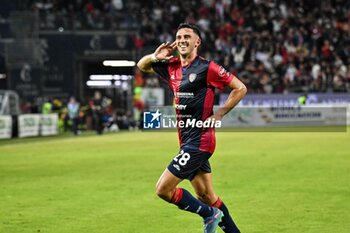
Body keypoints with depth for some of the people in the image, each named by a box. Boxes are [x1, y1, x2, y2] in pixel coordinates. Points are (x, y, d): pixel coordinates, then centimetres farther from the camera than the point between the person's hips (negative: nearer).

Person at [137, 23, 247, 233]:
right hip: (187, 140, 8)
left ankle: (210, 214, 6)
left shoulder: (207, 68, -11)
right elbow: (142, 66, 22)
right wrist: (155, 57, 1)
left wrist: (218, 115, -12)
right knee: (206, 195, 11)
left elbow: (240, 89, -9)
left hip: (199, 140, -8)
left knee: (163, 189, -9)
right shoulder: (171, 67, 9)